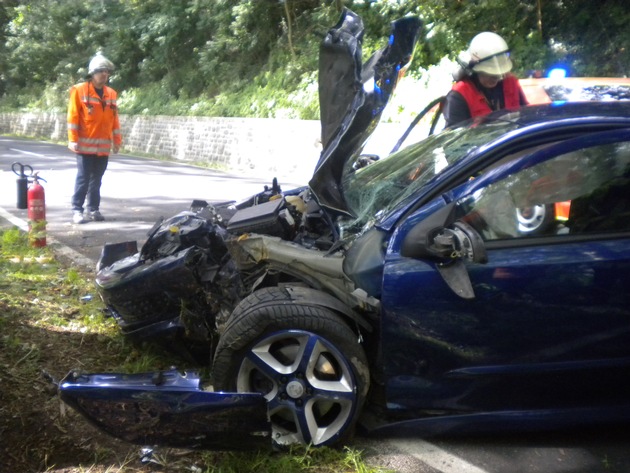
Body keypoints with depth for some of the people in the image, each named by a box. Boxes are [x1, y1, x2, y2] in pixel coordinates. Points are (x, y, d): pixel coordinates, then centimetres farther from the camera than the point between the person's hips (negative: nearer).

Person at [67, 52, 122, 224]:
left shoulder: (111, 93, 11)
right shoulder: (79, 90, -3)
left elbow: (114, 119, 14)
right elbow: (73, 117, -5)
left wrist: (117, 140, 12)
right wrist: (73, 139, -10)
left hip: (104, 146, 4)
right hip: (85, 144, -4)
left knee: (97, 179, 9)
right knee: (83, 178, -3)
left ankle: (93, 209, 16)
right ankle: (77, 210, 2)